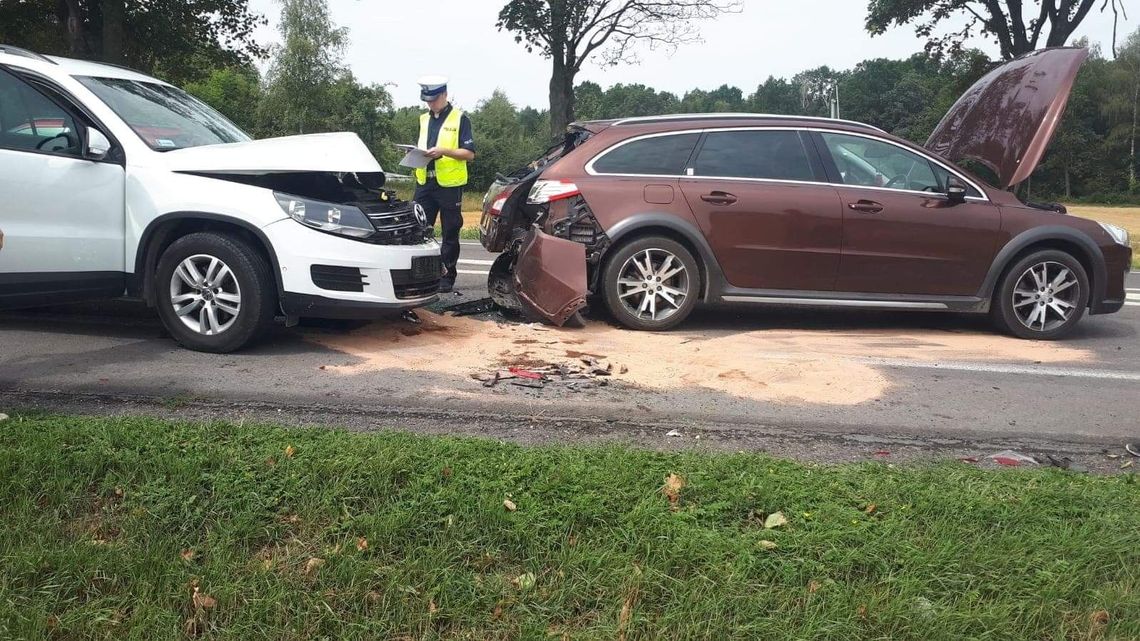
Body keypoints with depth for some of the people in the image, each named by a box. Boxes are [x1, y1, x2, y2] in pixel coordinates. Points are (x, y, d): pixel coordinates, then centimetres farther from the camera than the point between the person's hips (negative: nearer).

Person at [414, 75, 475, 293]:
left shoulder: (460, 119, -1)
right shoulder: (424, 119, 16)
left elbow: (469, 154, -6)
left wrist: (444, 151, -19)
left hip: (450, 185, -5)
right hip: (424, 184, 5)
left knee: (450, 234, 3)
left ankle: (447, 276, 10)